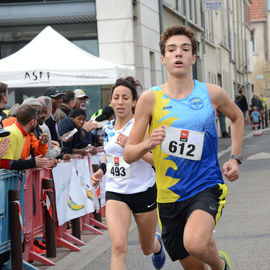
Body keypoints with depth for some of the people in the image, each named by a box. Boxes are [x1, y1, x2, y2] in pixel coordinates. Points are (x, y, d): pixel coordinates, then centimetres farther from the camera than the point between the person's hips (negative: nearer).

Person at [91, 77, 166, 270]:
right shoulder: (108, 128, 5)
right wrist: (101, 170, 4)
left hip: (144, 191, -2)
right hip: (115, 192, 3)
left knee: (147, 248, 18)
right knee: (118, 247, -21)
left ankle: (158, 244, 56)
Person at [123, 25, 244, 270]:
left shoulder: (212, 93, -2)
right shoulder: (151, 98, -5)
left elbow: (237, 116, 22)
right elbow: (128, 154, -3)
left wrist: (235, 158, 13)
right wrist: (148, 144, -24)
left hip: (207, 187, -2)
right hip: (169, 196, 2)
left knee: (195, 243, -30)